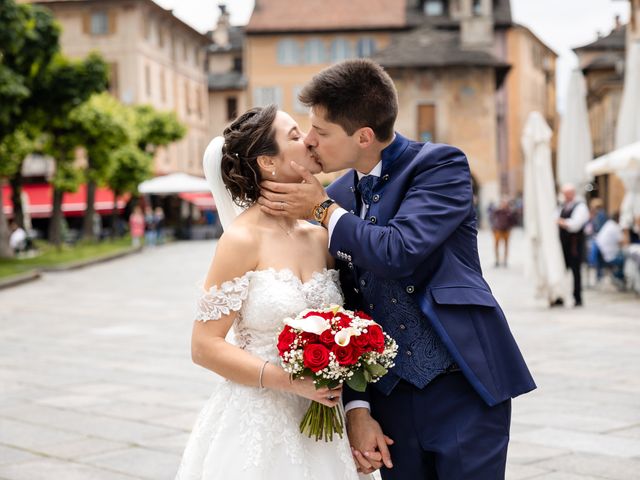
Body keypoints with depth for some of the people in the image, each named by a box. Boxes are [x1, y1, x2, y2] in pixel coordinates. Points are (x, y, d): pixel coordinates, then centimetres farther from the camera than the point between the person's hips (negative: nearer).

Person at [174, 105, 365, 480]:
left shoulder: (321, 238, 4)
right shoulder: (242, 240, -12)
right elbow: (205, 346, -13)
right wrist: (289, 380, -20)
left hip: (319, 422, 6)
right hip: (257, 422, -5)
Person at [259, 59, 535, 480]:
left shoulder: (441, 165, -8)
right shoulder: (336, 198, 8)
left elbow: (398, 253, -23)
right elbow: (346, 314, 10)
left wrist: (323, 210, -8)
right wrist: (357, 408, 0)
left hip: (463, 387, -5)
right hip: (391, 396, 5)